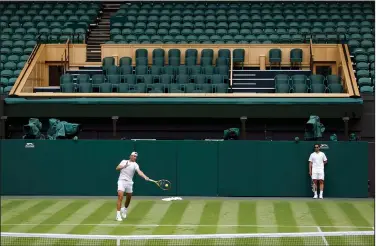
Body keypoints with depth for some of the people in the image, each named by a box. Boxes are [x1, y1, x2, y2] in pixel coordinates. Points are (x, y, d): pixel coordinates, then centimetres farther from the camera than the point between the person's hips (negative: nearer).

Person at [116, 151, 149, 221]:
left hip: (129, 182, 2)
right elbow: (117, 168, 0)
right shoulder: (124, 161, 7)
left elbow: (139, 171, -16)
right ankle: (118, 215, -16)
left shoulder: (135, 164, 0)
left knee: (128, 198, 14)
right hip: (121, 181, -2)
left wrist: (145, 177, -35)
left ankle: (124, 209, 44)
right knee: (120, 197, -16)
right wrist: (123, 166, -19)